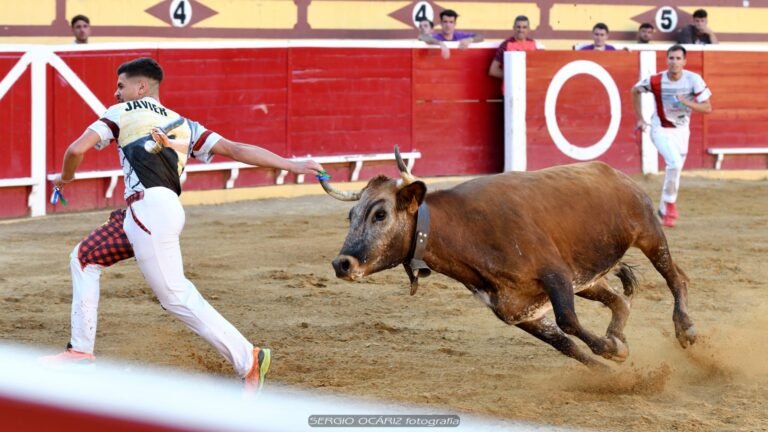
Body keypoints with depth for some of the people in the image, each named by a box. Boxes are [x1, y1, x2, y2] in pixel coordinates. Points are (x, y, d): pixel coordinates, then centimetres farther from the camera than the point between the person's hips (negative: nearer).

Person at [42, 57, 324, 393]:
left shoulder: (123, 112, 11)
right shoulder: (184, 126, 25)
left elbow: (77, 149, 3)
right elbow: (236, 150, 15)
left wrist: (66, 177, 26)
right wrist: (291, 166, 9)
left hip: (150, 207, -8)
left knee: (176, 296, -8)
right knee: (84, 258, 19)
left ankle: (247, 359, -13)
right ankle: (80, 352, 17)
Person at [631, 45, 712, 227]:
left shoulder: (693, 80, -18)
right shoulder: (656, 81, -19)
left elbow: (707, 108, -14)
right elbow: (635, 90, 1)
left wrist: (686, 103, -30)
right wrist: (639, 118, 2)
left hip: (681, 130, 3)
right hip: (660, 129, -3)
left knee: (674, 170, 12)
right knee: (674, 162, -25)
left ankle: (664, 209, 32)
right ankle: (670, 205, -9)